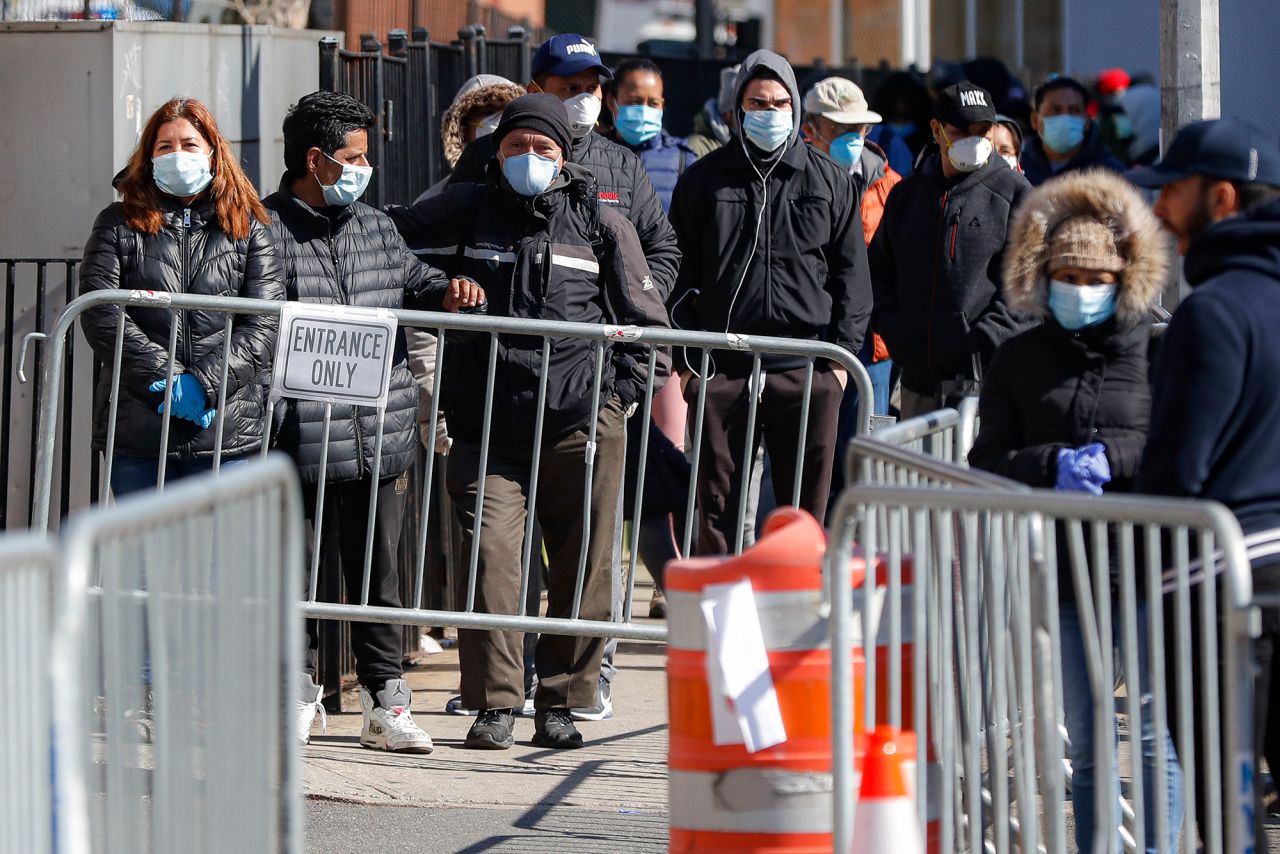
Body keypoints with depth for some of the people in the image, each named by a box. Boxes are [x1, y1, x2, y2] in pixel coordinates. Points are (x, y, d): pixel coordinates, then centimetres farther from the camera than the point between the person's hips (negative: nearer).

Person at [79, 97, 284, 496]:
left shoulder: (247, 230, 10)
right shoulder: (119, 225, 10)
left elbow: (263, 326, 1)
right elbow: (100, 315, -2)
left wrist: (204, 383, -14)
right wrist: (164, 380, -12)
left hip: (226, 431, 0)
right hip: (137, 430, 0)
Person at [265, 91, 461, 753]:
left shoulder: (377, 229, 17)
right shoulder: (265, 232, -2)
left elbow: (415, 283, 28)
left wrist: (446, 292, 4)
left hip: (379, 443, 5)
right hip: (301, 443, -5)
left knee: (378, 574, 7)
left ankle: (385, 703, 12)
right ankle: (298, 693, 14)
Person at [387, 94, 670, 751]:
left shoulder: (602, 223, 8)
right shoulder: (465, 212, 10)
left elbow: (647, 324, 13)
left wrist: (615, 395, 3)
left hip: (579, 426, 0)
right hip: (485, 424, 0)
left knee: (586, 568, 1)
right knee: (489, 555, -10)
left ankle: (560, 702, 12)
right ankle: (494, 703, -5)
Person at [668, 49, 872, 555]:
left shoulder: (829, 181, 11)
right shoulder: (704, 180, 10)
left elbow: (852, 273, 11)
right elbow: (681, 274, 10)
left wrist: (842, 354, 2)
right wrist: (686, 359, 2)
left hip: (808, 374, 0)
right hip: (722, 370, 0)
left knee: (806, 510, 2)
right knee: (718, 508, 0)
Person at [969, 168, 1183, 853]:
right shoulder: (1019, 360, 10)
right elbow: (987, 462, 4)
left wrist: (1110, 458, -17)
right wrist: (1053, 466, -13)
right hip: (1062, 572, 3)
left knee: (1156, 735, -3)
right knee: (1086, 747, 10)